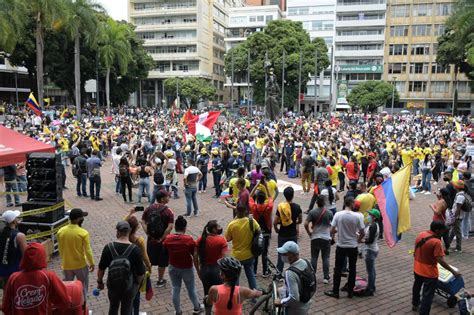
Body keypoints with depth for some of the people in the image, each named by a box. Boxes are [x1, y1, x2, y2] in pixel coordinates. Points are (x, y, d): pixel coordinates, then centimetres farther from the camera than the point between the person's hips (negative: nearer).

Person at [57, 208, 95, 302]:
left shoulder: (61, 231, -6)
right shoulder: (83, 233, -20)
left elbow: (60, 249, 5)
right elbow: (87, 250, -15)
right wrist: (92, 263, -1)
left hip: (66, 265, 3)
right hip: (81, 265, -3)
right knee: (83, 287, 15)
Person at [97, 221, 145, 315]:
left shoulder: (109, 247, -14)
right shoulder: (135, 250, -19)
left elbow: (101, 268, -5)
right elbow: (140, 272, -13)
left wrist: (99, 281, 12)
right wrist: (138, 283, 7)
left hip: (112, 284, 2)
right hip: (129, 286, -2)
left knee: (113, 307, 25)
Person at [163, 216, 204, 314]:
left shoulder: (167, 239, -12)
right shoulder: (189, 240, -20)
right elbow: (195, 257, -15)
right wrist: (198, 270, -4)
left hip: (173, 268, 2)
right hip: (187, 268, -2)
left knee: (175, 289, 17)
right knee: (191, 289, 18)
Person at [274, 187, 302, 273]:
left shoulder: (280, 207, -14)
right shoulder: (297, 207, -9)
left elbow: (275, 222, -14)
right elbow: (300, 221, 4)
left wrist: (276, 229, 6)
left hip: (282, 234, -1)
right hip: (293, 234, 1)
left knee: (281, 253, 11)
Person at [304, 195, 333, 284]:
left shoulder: (312, 212, -8)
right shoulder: (329, 213, -5)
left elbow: (306, 224, -14)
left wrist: (309, 233, 0)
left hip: (315, 238, 0)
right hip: (326, 237, 0)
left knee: (314, 257, 9)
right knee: (326, 258, 8)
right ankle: (326, 277, 11)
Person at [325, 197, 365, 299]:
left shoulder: (338, 215, -11)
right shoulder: (358, 216, -13)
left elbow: (332, 230, -10)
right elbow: (362, 233, -7)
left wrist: (332, 237, 12)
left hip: (341, 246, 0)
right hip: (353, 247, 0)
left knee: (338, 269, 11)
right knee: (352, 269, 14)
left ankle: (335, 291, 17)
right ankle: (350, 292, 23)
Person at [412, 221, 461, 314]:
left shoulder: (420, 235, -3)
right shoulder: (436, 242, -26)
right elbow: (440, 260, -26)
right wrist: (453, 271, -17)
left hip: (417, 269, 8)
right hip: (429, 272, -8)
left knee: (417, 287, 28)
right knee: (428, 295, 6)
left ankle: (415, 304, 48)